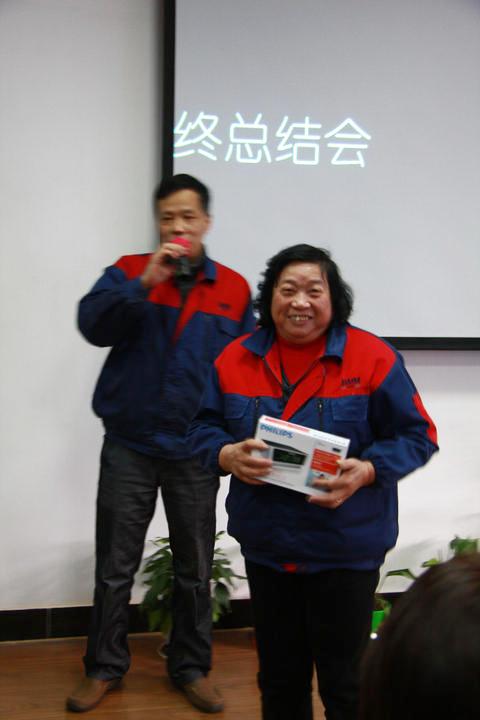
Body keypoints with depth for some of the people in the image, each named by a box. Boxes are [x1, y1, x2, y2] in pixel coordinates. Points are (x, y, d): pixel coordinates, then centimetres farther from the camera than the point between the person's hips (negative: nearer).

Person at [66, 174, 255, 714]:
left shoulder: (234, 289, 3)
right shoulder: (130, 270, 0)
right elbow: (92, 324, -15)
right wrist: (144, 283, -25)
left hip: (195, 452, 1)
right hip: (128, 446, -1)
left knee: (194, 569, 12)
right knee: (115, 567, 8)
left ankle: (191, 667, 28)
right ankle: (104, 668, 24)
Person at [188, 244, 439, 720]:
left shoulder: (372, 357, -10)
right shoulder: (236, 358, 1)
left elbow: (417, 436, -6)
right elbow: (203, 428, 7)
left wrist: (368, 471, -23)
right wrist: (227, 455, -15)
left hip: (345, 550, -4)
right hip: (265, 548, 4)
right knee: (279, 678, 19)